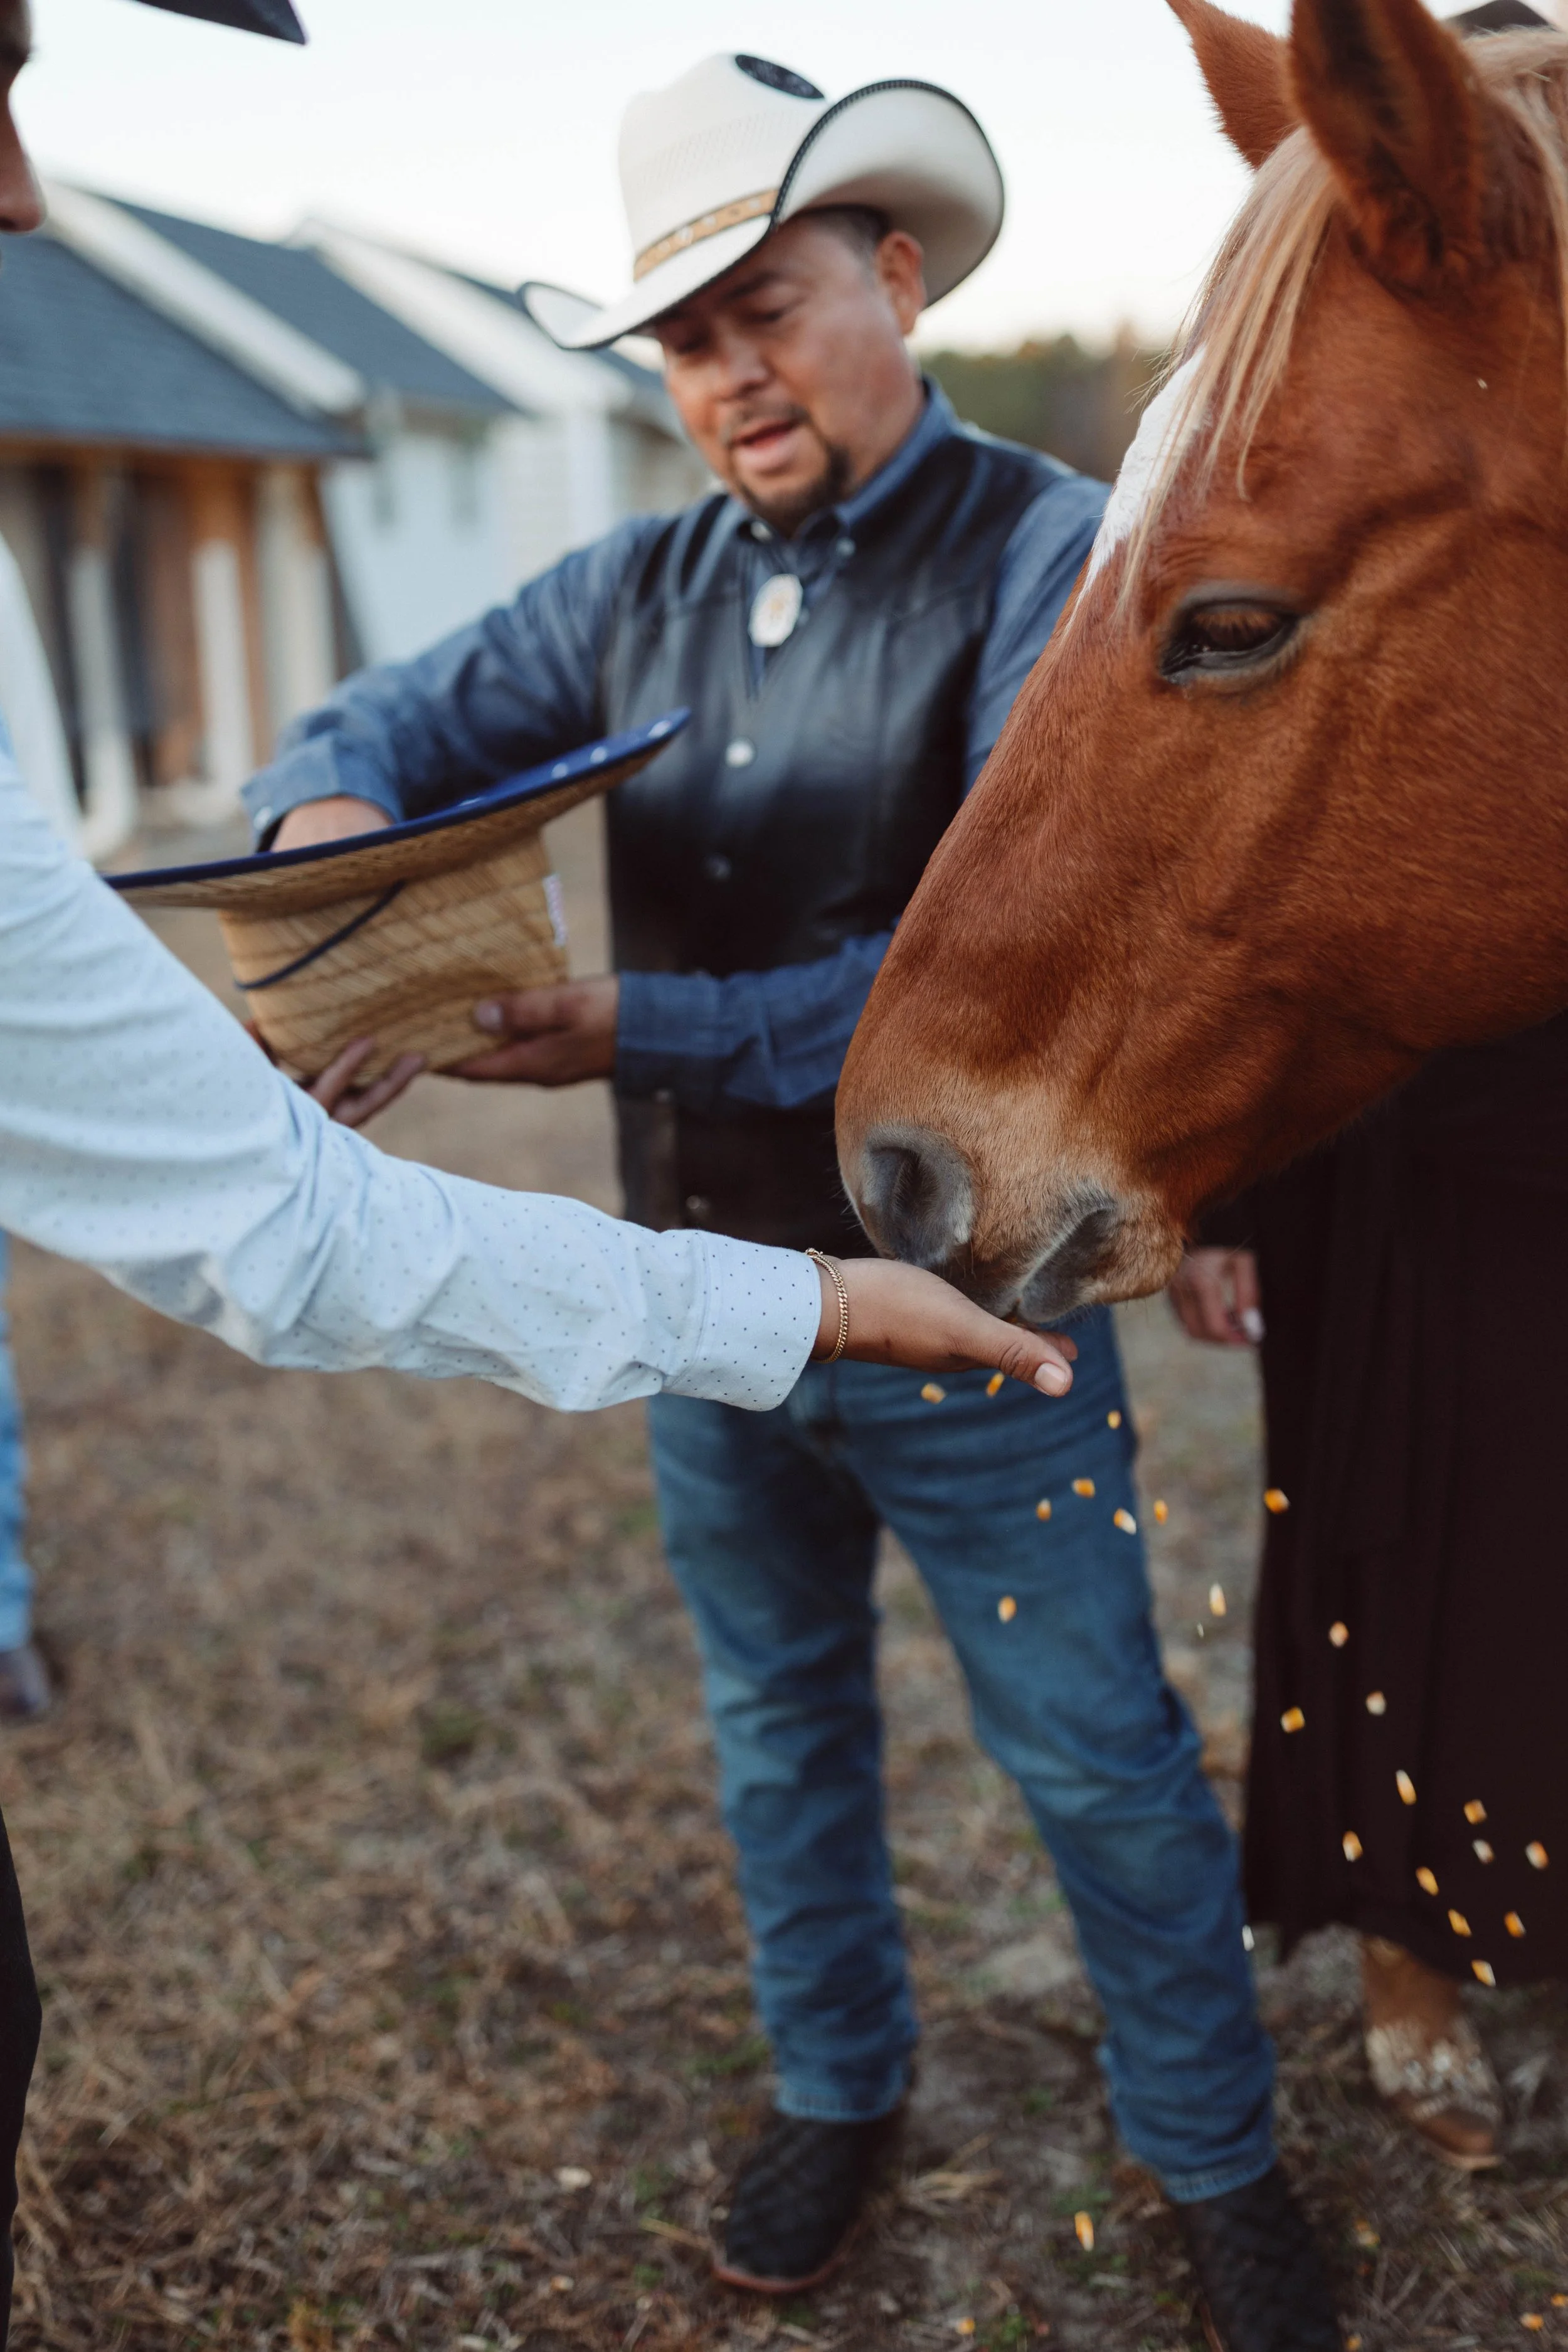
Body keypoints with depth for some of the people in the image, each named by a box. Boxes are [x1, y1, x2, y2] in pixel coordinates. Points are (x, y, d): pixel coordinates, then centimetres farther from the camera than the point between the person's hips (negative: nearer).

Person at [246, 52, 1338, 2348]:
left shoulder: (1051, 561, -14)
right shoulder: (644, 588, 4)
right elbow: (405, 713, 6)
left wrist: (651, 1031, -29)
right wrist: (331, 813, -19)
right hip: (707, 1295, 6)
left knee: (1098, 1755, 9)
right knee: (780, 1722, 21)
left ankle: (1217, 2163, 31)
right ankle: (838, 2086, 44)